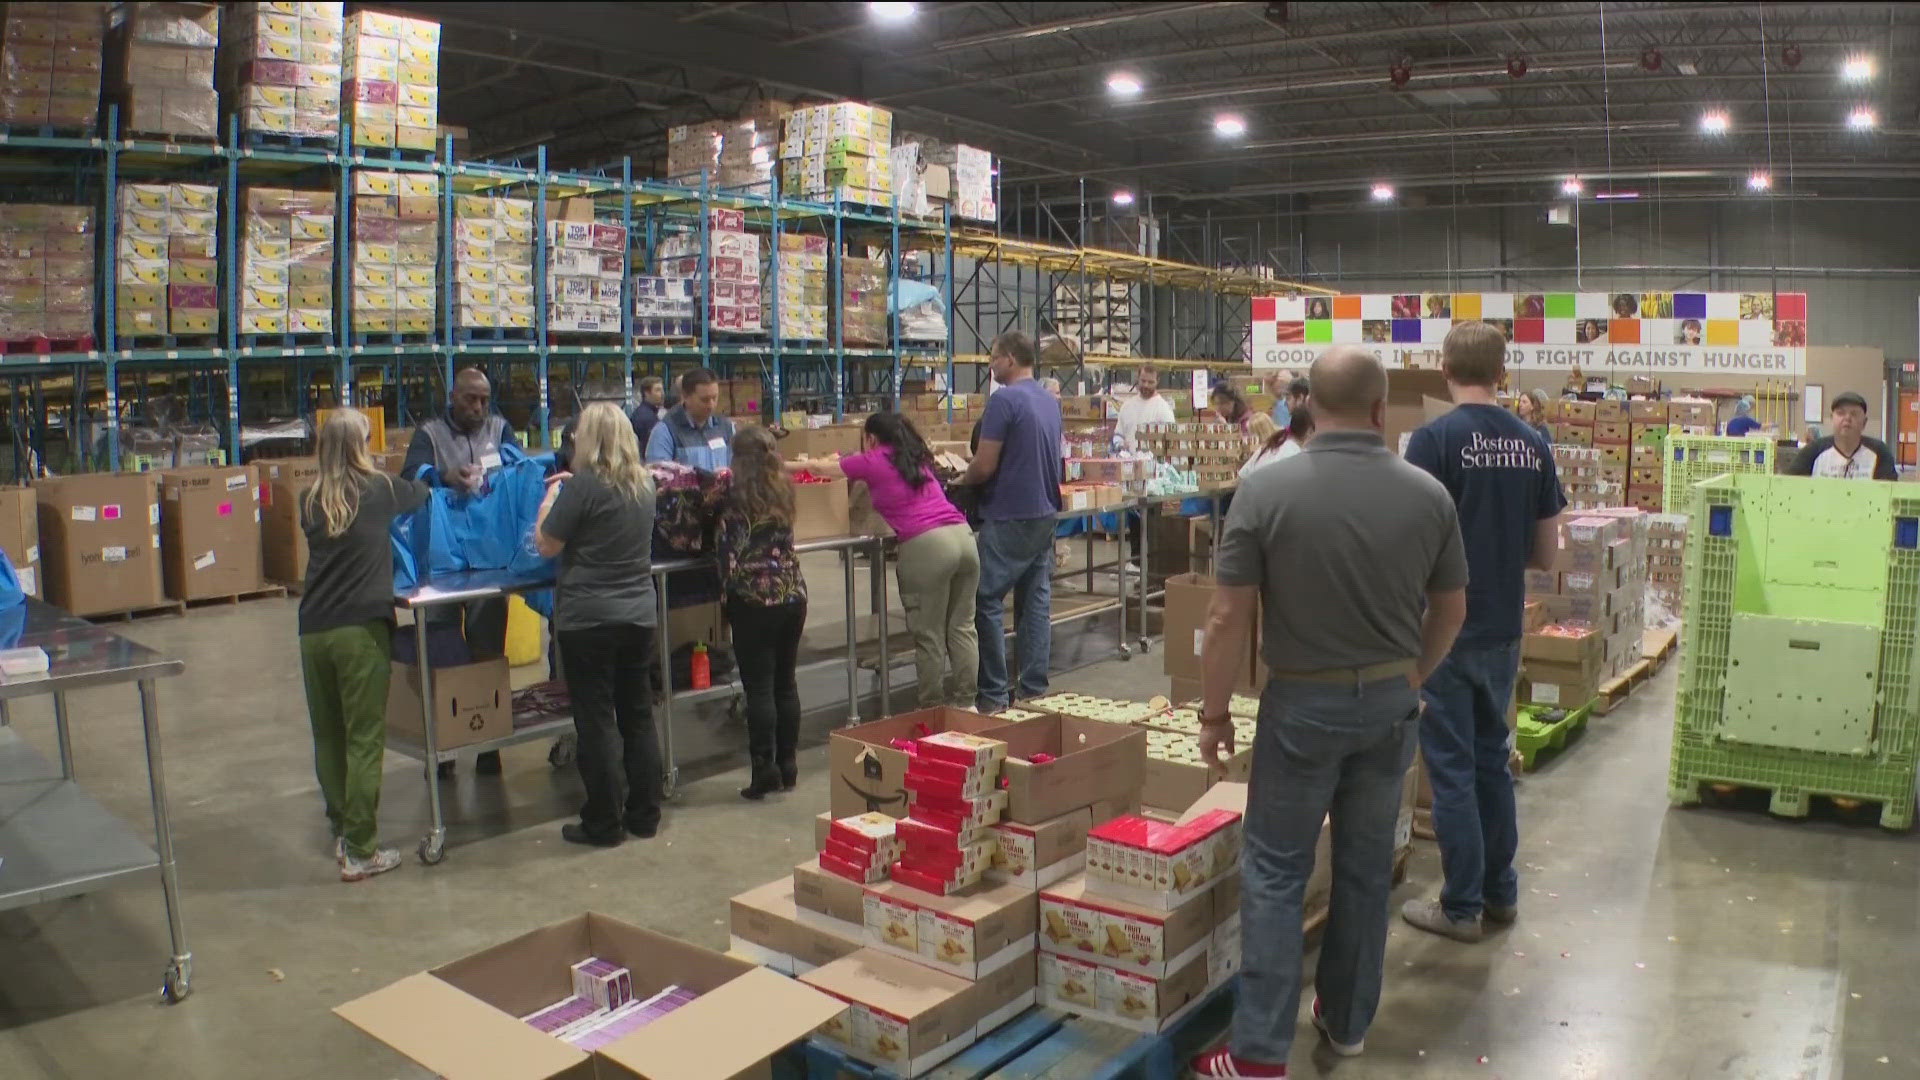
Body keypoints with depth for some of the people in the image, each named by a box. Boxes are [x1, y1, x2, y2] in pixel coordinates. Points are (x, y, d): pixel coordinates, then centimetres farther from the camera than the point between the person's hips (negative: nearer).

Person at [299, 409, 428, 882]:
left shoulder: (310, 500, 8)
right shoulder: (379, 490, -1)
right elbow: (420, 493, 19)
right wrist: (422, 483, 42)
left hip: (313, 630, 5)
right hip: (362, 629, -5)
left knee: (327, 737, 16)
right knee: (364, 740, -1)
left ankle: (341, 830, 29)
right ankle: (360, 851, 1)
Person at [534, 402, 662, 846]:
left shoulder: (583, 486, -14)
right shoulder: (644, 484, 6)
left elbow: (547, 545, -7)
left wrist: (551, 497, 6)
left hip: (588, 618, -6)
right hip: (638, 615, 6)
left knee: (596, 721, 2)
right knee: (638, 714, 13)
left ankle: (604, 824, 10)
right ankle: (644, 815, 21)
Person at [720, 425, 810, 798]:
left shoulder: (731, 492, -7)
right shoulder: (784, 490, 8)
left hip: (753, 599, -5)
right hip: (793, 594, 5)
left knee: (759, 688, 0)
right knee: (786, 683, 12)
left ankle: (765, 771, 2)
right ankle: (788, 766, 19)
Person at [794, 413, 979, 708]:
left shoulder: (872, 462, 6)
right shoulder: (917, 459, 24)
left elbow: (819, 468, 21)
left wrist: (785, 466, 38)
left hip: (926, 545, -7)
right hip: (963, 535, 7)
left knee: (929, 635, 3)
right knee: (962, 628, 11)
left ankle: (933, 709, 11)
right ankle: (965, 703, 17)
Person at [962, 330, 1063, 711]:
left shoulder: (1004, 400, -14)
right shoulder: (1051, 403, 11)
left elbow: (984, 466, -16)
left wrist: (962, 479, 5)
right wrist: (974, 468, 22)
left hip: (1009, 518, -8)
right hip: (1044, 514, 8)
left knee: (987, 603, -1)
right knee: (1036, 602, 10)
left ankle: (993, 695, 1)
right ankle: (1034, 690, 13)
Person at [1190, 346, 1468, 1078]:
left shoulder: (1267, 490, -16)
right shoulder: (1428, 494, -5)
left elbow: (1230, 617, -14)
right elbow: (1451, 610, 6)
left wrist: (1213, 712, -2)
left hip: (1304, 703, -3)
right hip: (1390, 701, 4)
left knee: (1275, 871, 5)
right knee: (1366, 866, 16)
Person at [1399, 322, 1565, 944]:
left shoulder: (1435, 439, -15)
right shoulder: (1533, 444, 3)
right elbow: (1547, 554, 7)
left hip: (1448, 630, -6)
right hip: (1504, 629, 6)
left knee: (1452, 767, 4)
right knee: (1492, 758, 19)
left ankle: (1462, 908, 13)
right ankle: (1501, 891, 29)